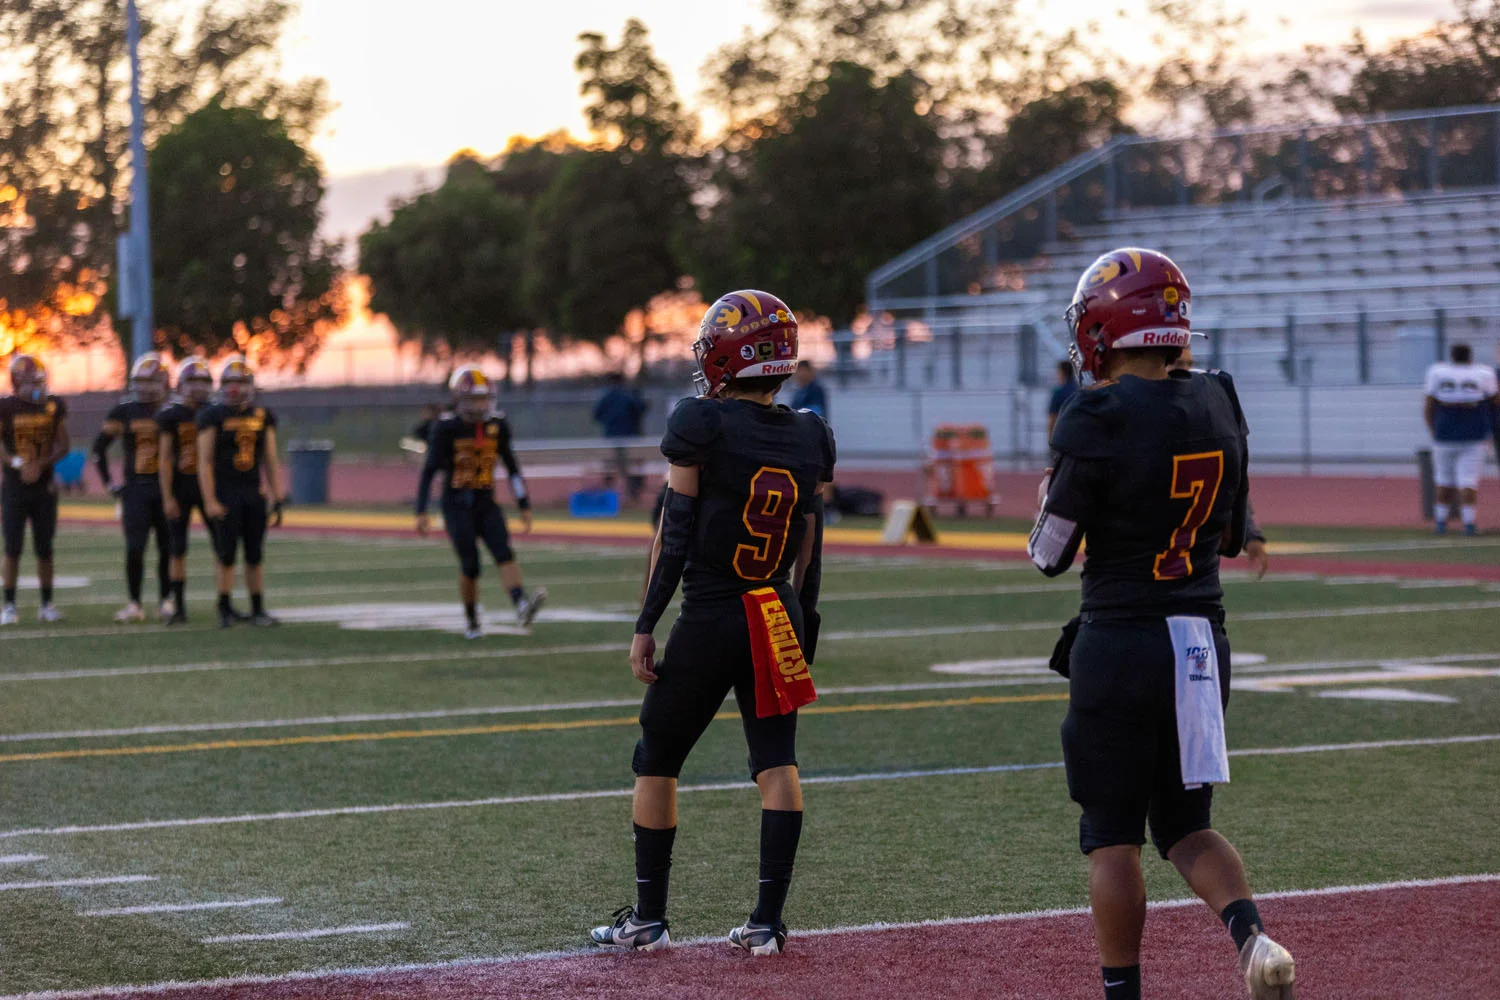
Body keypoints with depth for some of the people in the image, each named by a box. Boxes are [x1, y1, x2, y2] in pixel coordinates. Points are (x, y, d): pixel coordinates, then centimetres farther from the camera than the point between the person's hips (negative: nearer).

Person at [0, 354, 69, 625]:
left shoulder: (54, 406, 4)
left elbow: (62, 445, 5)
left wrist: (41, 464, -11)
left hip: (44, 485, 3)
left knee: (44, 548, 7)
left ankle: (47, 604, 14)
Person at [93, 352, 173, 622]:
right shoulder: (124, 411, 3)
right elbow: (99, 447, 8)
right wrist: (108, 483, 4)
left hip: (166, 487, 0)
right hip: (135, 488, 0)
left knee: (167, 547, 2)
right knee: (135, 548, -5)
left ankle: (166, 600, 13)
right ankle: (134, 604, 1)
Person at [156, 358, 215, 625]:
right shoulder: (170, 415, -4)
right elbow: (165, 459, -6)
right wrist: (167, 498, -11)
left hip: (209, 485, 3)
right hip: (180, 487, -3)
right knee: (177, 549, 1)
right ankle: (179, 608, 7)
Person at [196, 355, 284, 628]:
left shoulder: (263, 416, 10)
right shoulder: (213, 416, -3)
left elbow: (270, 462, 12)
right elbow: (205, 462, -6)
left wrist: (278, 500, 6)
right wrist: (210, 501, -13)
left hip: (254, 493, 4)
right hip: (225, 493, -4)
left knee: (255, 556, 6)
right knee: (228, 554, -1)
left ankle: (258, 610, 11)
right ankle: (225, 609, 9)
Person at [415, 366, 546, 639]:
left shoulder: (497, 425, 4)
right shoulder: (447, 428, -9)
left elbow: (512, 467, 13)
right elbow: (429, 471, -8)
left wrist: (525, 506, 11)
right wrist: (421, 512, -13)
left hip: (486, 503, 3)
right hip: (456, 504, -3)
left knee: (503, 551, -18)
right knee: (470, 563, -8)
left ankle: (522, 606, -37)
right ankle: (471, 620, 13)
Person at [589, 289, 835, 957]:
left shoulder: (701, 426, -12)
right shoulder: (811, 439, 3)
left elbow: (673, 538, -11)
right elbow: (809, 551, 9)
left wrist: (645, 626, -5)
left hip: (709, 621, -4)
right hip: (779, 622, 4)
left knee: (656, 763, 9)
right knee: (777, 765, 4)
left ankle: (648, 918, 14)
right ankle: (767, 922, 1)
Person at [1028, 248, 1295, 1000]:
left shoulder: (1098, 422, -15)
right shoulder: (1218, 407, 3)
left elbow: (1049, 555, -7)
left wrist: (1059, 482, 9)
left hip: (1120, 640, -5)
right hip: (1204, 636, 5)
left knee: (1112, 834, 6)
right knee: (1185, 822, 16)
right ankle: (1249, 930, -9)